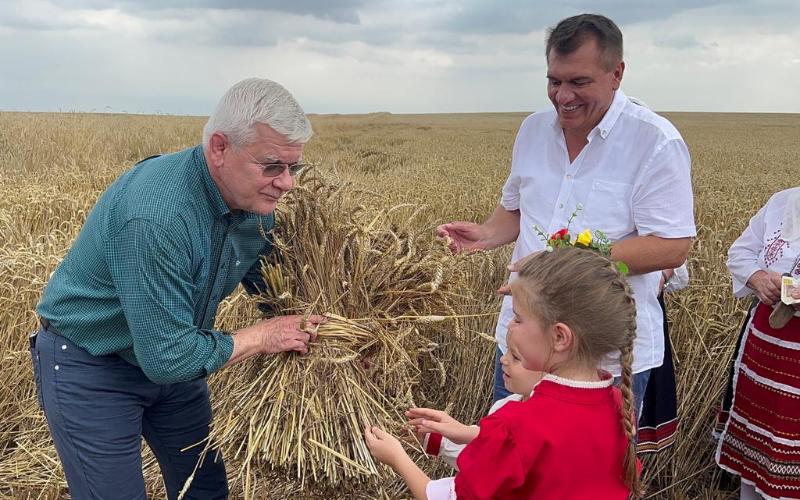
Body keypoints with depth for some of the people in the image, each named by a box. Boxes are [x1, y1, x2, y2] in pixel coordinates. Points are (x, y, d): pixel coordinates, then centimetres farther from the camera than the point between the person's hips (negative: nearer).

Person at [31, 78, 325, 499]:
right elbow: (168, 357, -33)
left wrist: (302, 323, -10)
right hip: (90, 371, -7)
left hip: (169, 357, 7)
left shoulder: (255, 197, -11)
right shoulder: (155, 217, -37)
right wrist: (261, 337, -22)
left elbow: (266, 278, 7)